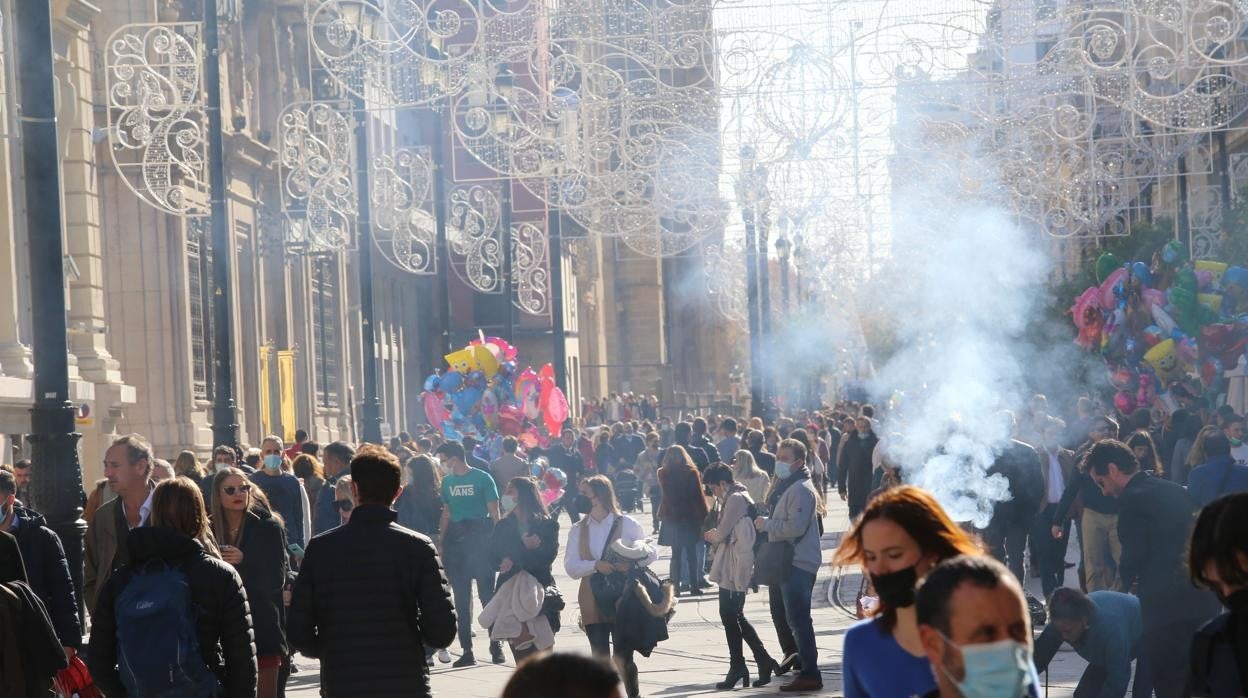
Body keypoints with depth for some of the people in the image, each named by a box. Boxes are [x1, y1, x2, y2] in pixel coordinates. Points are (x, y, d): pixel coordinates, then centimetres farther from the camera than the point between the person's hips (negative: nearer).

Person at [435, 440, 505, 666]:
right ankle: (467, 651, 9)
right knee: (461, 599, 5)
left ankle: (496, 646, 3)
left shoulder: (482, 478, -4)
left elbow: (494, 512, -4)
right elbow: (446, 513, 13)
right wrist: (441, 543, 5)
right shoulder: (447, 481, 11)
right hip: (455, 541, 5)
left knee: (487, 594, -4)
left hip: (480, 539, -5)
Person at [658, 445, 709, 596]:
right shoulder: (692, 473, -9)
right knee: (691, 552, 8)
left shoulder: (663, 474, -3)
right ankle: (694, 585, 7)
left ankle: (676, 586, 4)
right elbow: (698, 496, -8)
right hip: (690, 517, -2)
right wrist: (704, 515, -3)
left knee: (676, 553, 8)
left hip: (671, 517, 2)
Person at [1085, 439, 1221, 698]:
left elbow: (1133, 555, -14)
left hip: (1167, 608, -8)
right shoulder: (1177, 491, 14)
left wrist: (1128, 579, 8)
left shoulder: (1133, 499, -10)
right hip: (1202, 601, 8)